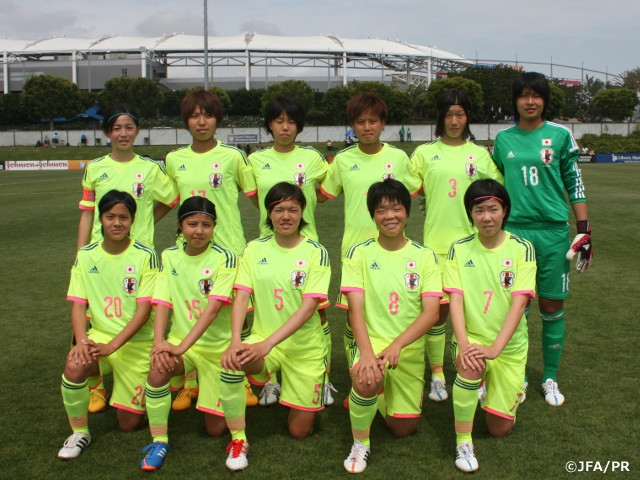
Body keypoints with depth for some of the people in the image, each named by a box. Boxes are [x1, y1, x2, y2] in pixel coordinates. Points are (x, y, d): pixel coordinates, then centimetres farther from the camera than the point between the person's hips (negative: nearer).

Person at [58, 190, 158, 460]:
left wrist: (112, 346, -23)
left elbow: (144, 310, -13)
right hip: (99, 336, 2)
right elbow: (78, 305, -3)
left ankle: (139, 392, 36)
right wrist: (82, 341, -22)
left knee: (129, 424, 1)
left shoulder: (145, 256, -10)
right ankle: (79, 432, -7)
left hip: (137, 343, -2)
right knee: (74, 366, -33)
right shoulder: (85, 256, 0)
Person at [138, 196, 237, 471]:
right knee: (158, 371, -33)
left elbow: (213, 308, -23)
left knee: (216, 429, 0)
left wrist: (181, 347, -33)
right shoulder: (169, 257, -1)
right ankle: (159, 441, -12)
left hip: (217, 346, -2)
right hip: (179, 341, 2)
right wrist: (159, 342, -27)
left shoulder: (224, 258, -14)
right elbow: (162, 303, -9)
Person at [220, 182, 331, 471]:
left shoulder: (315, 253, -10)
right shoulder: (254, 249, -1)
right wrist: (235, 341, -25)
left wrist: (267, 343, -28)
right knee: (232, 364, -33)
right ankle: (238, 440, -10)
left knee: (299, 432, 4)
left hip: (304, 348, -1)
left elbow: (309, 306, -18)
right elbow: (241, 297, -8)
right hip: (262, 341, 2)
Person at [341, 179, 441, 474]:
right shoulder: (359, 254, -4)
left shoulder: (424, 256, -1)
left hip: (409, 349, 2)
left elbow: (431, 312, -10)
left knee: (404, 429, 6)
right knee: (367, 381, -36)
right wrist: (367, 352, -29)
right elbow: (355, 309, -12)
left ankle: (384, 395, 40)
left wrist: (397, 344, -26)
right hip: (370, 342, -2)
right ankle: (360, 443, -7)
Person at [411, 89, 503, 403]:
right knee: (437, 307, 2)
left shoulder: (480, 154, 10)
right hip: (437, 240, -1)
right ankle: (437, 375, 16)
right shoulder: (425, 153, 7)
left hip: (473, 240, 1)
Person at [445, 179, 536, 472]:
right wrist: (463, 345, -27)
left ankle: (500, 389, 36)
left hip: (510, 346, 1)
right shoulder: (459, 250, -4)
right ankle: (463, 442, -15)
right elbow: (455, 300, -12)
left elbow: (519, 303, -16)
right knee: (470, 368, -36)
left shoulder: (522, 249, -8)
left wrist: (494, 348, -27)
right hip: (471, 337, 0)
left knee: (500, 429, 3)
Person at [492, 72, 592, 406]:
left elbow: (574, 184, 4)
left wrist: (584, 230, 0)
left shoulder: (560, 135, 2)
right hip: (513, 231, 1)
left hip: (553, 231, -1)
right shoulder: (503, 139, 7)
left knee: (552, 306, 5)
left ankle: (550, 379, 19)